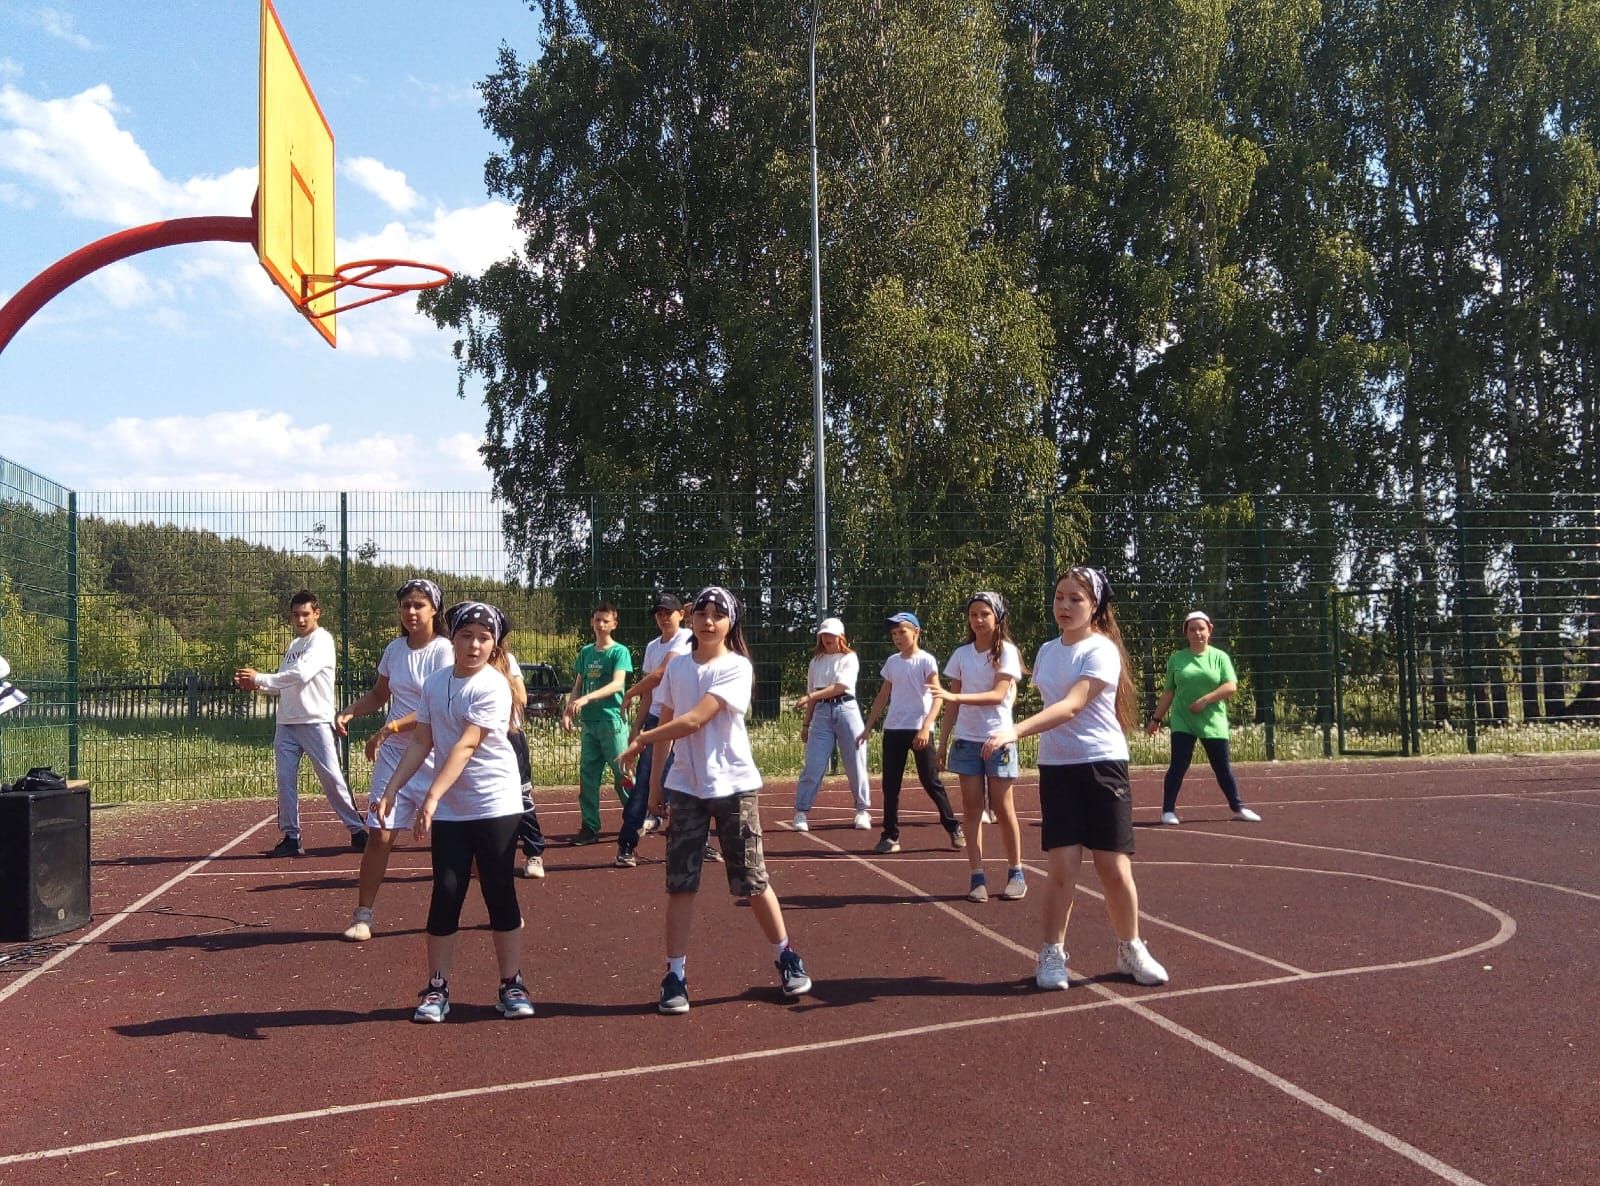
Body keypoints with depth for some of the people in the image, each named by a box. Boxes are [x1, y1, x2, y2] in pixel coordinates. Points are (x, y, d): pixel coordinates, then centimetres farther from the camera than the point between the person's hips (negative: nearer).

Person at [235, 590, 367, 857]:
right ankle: (291, 837, 9)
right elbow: (283, 687, 20)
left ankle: (357, 830, 2)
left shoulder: (322, 640, -6)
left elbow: (301, 675, -20)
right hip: (286, 723, 7)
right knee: (285, 779, 2)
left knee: (332, 779, -7)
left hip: (315, 722, -7)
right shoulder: (293, 645, 19)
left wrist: (260, 678, -16)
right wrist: (256, 686, 2)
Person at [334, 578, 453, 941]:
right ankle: (362, 915, 13)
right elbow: (379, 694, 21)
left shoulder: (443, 651, -11)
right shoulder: (395, 649, 7)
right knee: (379, 835, 0)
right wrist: (350, 712, 3)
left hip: (435, 758, -4)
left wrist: (390, 728, -24)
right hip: (393, 755, 5)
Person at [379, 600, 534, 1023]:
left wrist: (430, 797, -28)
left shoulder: (493, 686, -13)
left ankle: (512, 985, 15)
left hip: (496, 806, -4)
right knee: (446, 894, 2)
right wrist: (392, 788, -1)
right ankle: (437, 988, 13)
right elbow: (421, 742, 8)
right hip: (448, 811, 4)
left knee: (501, 894, 3)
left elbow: (466, 746, -21)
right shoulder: (434, 683, 5)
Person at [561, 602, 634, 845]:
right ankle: (590, 827, 12)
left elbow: (617, 684, -18)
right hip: (589, 722, 6)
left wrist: (586, 698, -28)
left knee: (622, 774, -3)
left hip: (612, 720, -6)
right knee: (587, 776, 6)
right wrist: (567, 712, 4)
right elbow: (578, 686, 18)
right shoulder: (586, 652, 13)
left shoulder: (619, 652, -4)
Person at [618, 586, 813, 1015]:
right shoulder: (676, 667, 7)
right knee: (680, 884, 0)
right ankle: (675, 977, 7)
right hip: (686, 789, 4)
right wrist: (655, 785, 10)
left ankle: (787, 959, 22)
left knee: (752, 882, 4)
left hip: (734, 787, -3)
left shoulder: (737, 668, -10)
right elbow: (667, 728, 11)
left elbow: (693, 720, -19)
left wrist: (641, 739, -10)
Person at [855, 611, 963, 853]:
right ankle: (890, 835, 11)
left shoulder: (926, 661, -5)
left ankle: (954, 828, 11)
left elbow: (937, 697, -12)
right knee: (890, 784, 4)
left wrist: (926, 727, -24)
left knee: (931, 782, -2)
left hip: (919, 729, -5)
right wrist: (867, 728, 13)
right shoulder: (891, 662, 11)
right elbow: (882, 698, 17)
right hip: (893, 729, 5)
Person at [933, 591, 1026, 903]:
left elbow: (998, 694, -19)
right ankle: (977, 877, 5)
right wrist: (943, 741, 6)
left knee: (1002, 808, 2)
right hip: (966, 739, 4)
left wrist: (954, 696, -29)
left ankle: (1016, 873, 15)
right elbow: (953, 704, 9)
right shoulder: (961, 654, 6)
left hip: (998, 740, -4)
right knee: (971, 807, 2)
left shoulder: (1006, 652, -6)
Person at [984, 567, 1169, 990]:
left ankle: (1131, 949, 21)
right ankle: (1052, 955, 9)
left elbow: (1072, 706, -26)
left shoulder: (1101, 651, -12)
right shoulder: (1047, 651, 9)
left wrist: (1016, 730, -37)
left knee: (1114, 868, 0)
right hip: (1056, 768, 4)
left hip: (1102, 767, -4)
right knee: (1062, 867, -3)